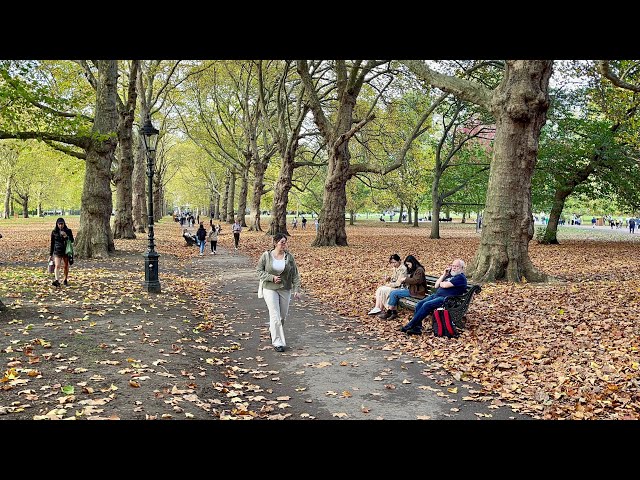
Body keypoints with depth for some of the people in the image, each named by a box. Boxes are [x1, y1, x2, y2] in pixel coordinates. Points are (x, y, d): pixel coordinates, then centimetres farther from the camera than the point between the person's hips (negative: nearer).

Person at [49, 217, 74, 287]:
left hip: (66, 251, 1)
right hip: (57, 251, -1)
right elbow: (52, 243, 6)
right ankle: (57, 281, -31)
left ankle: (66, 280, 28)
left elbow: (72, 240, 0)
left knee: (66, 266, 11)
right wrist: (50, 254, 7)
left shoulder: (68, 231, 1)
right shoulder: (54, 232, 2)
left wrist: (66, 236, -20)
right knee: (57, 266, -17)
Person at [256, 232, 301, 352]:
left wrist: (297, 289, -7)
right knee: (275, 315, -8)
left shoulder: (289, 257, -3)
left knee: (283, 315, 14)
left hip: (285, 290, 3)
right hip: (270, 289, -3)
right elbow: (259, 271, -2)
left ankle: (273, 330, 43)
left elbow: (295, 274, 0)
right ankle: (277, 342, 1)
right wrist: (271, 277, -17)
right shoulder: (266, 255, -7)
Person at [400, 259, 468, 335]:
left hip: (446, 298, -8)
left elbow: (445, 285, -14)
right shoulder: (449, 275, 25)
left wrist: (441, 283, 9)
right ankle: (417, 328, -17)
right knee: (419, 304, -14)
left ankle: (410, 325, -23)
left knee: (427, 305, -27)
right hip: (436, 295, 9)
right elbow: (436, 286, 18)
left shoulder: (461, 277, -3)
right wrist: (443, 275, 10)